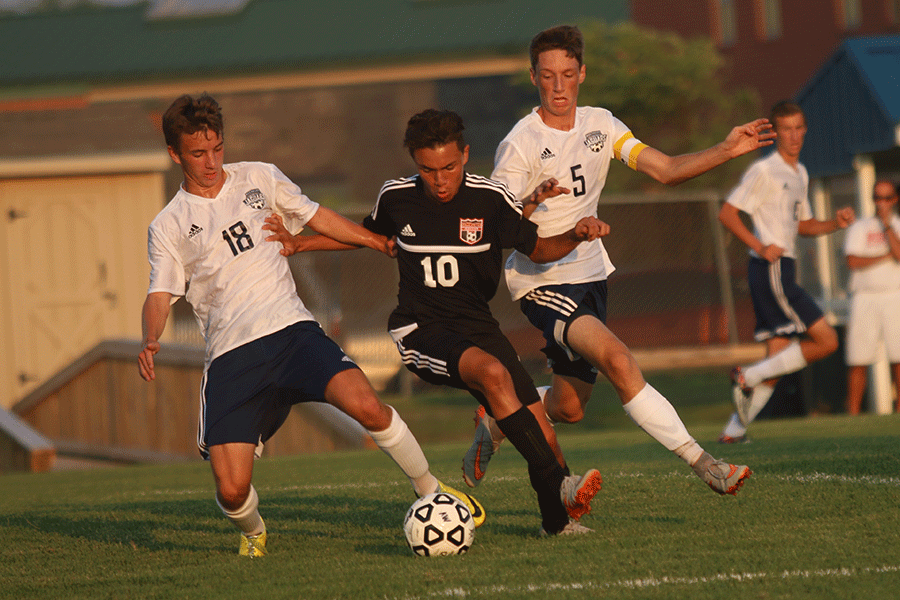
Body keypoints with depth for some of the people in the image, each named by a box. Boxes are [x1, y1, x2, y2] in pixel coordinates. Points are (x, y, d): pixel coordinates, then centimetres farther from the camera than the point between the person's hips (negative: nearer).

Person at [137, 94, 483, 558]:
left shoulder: (258, 179, 14)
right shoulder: (169, 227, 8)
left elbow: (317, 218, 24)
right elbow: (160, 296, -1)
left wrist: (388, 245, 25)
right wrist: (150, 341, -22)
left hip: (291, 330, 1)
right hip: (230, 357, -1)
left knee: (365, 406, -27)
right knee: (232, 491, -15)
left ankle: (431, 491, -4)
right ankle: (253, 533, 22)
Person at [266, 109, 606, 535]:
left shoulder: (490, 199, -6)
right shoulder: (397, 198, -3)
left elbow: (538, 249, 5)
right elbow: (368, 235, 20)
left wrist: (576, 235, -16)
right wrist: (299, 243, 13)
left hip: (476, 324, 2)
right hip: (420, 331, -2)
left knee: (543, 435, -10)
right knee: (493, 372, -34)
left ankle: (556, 519, 18)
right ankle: (560, 487, -33)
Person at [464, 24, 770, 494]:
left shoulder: (599, 125, 3)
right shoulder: (520, 146, -16)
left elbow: (666, 169, -1)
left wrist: (727, 151, -14)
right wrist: (529, 207, -41)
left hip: (589, 274, 7)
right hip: (543, 282, -7)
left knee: (569, 407, 11)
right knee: (617, 360, -28)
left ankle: (495, 422, 38)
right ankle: (700, 463, -28)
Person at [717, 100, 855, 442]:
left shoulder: (799, 174, 20)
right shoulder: (763, 171, -8)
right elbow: (727, 214, -12)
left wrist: (835, 224, 11)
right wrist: (760, 247, -21)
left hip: (783, 270, 9)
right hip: (771, 270, -9)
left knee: (778, 357, 5)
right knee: (826, 341, -13)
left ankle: (734, 430, 7)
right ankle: (749, 377, -9)